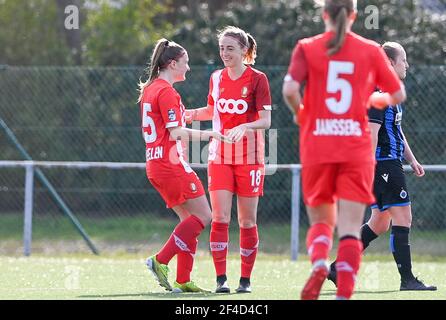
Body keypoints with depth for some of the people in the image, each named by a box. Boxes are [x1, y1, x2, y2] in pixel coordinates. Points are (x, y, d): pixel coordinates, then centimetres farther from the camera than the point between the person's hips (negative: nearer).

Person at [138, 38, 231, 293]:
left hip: (156, 164, 10)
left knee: (190, 220, 11)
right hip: (171, 164, -10)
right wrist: (208, 134, -11)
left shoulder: (150, 89, 17)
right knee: (203, 216, -8)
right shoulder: (166, 91, -13)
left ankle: (183, 281, 6)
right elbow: (177, 132, -18)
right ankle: (160, 261, -13)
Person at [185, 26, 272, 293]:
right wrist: (193, 114, 4)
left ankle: (246, 279, 11)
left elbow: (265, 120, -10)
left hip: (249, 158, -3)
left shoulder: (257, 79, -6)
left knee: (248, 221, 2)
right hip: (220, 156, 3)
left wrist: (245, 126, -29)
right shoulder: (217, 78, 8)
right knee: (220, 218, -8)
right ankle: (221, 279, -6)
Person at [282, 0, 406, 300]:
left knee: (321, 221, 15)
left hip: (317, 148, 1)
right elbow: (398, 95, 9)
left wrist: (299, 112, 7)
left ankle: (318, 263, -15)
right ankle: (344, 294, -16)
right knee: (350, 229, -2)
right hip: (357, 149, 0)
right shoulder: (371, 50, 3)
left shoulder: (307, 48, 0)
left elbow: (289, 89, -13)